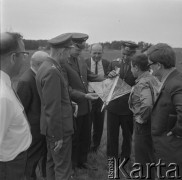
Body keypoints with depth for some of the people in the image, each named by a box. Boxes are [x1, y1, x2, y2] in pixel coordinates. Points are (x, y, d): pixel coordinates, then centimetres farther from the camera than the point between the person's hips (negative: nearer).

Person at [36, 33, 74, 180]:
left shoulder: (47, 66, 6)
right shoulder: (52, 72, -25)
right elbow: (52, 108, -24)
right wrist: (58, 136, -19)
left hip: (52, 126, 10)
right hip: (59, 128, -10)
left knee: (52, 162, 23)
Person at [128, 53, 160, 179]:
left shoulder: (142, 84, -22)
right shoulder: (153, 79, 3)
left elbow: (147, 104, -39)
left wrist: (141, 118, -22)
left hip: (143, 126, -8)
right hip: (153, 124, 9)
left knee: (142, 160, 10)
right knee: (151, 157, 25)